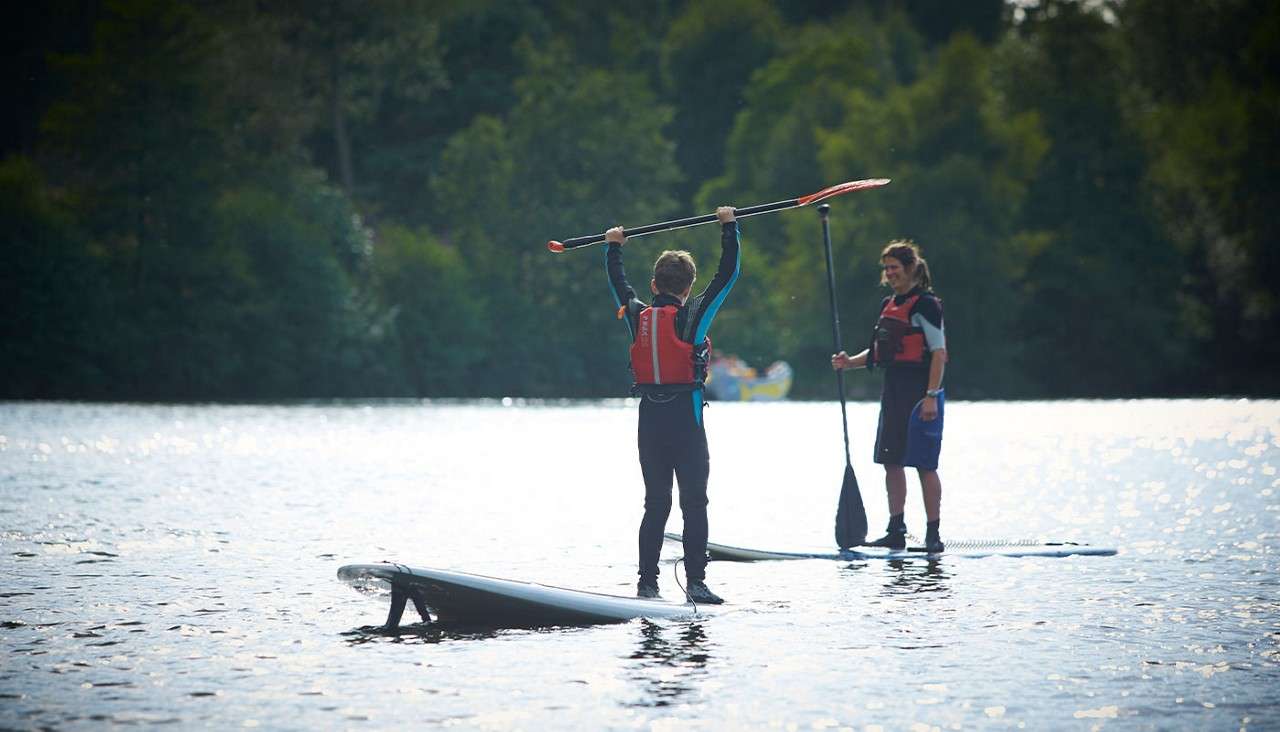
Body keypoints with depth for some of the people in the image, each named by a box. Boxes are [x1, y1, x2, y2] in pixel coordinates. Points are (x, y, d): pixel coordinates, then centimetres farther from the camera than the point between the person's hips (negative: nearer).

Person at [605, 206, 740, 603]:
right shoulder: (692, 316, -6)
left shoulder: (637, 316, 4)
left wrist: (614, 247, 38)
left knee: (655, 503, 11)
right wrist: (729, 228, 8)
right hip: (685, 419, -4)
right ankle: (696, 581, -6)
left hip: (649, 420, 4)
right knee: (694, 502, -1)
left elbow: (618, 283, 23)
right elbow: (728, 274, -1)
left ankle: (647, 583, 9)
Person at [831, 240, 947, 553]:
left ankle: (933, 535, -2)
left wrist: (931, 395, -21)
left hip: (920, 392, -8)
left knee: (924, 464, -6)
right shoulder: (888, 305, 15)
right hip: (893, 391, 8)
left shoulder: (925, 305, -9)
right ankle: (896, 531, 12)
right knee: (891, 461, 7)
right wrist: (849, 362, 4)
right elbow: (879, 352, 22)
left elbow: (939, 352, -14)